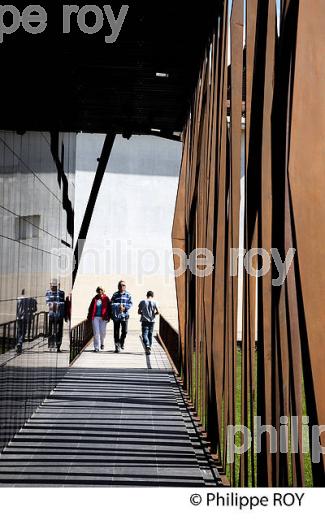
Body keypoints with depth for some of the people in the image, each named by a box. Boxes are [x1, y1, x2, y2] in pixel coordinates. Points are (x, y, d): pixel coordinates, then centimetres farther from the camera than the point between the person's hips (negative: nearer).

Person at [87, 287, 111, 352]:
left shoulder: (106, 299, 2)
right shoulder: (95, 299, 6)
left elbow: (109, 308, 1)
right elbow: (91, 308, 9)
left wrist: (108, 317, -5)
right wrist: (90, 316, 3)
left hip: (103, 318, -1)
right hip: (95, 317, 1)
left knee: (102, 332, 6)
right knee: (96, 332, -2)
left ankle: (102, 343, 35)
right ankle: (96, 347, 2)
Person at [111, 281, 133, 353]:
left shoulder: (128, 295, 6)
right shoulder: (115, 294, 5)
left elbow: (130, 303, 0)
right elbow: (112, 304, -2)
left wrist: (124, 307, -15)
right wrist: (118, 305, -17)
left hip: (124, 315, 0)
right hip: (116, 315, 0)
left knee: (124, 331, 2)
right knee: (116, 332, -1)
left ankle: (121, 343, 30)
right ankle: (117, 347, 4)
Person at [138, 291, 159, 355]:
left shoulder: (142, 302, 0)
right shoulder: (154, 302, 0)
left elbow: (139, 312, 2)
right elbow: (158, 312, -5)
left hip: (144, 320, -1)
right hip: (152, 321, 2)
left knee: (145, 334, -5)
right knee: (150, 334, 12)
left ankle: (147, 346, -29)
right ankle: (149, 348, 16)